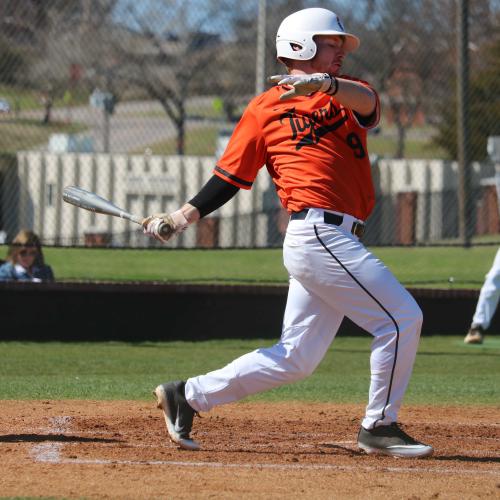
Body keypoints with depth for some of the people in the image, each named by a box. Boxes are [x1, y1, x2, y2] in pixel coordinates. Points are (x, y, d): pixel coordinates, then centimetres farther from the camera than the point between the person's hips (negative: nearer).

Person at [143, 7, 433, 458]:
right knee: (401, 317, -11)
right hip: (319, 232, -6)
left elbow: (367, 101, -9)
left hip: (338, 243, 6)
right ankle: (380, 427, 0)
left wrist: (323, 84, -30)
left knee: (295, 359, 9)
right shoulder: (264, 109, 6)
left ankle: (188, 396, 17)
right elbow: (231, 175, 8)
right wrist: (185, 216, -4)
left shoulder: (345, 93, 18)